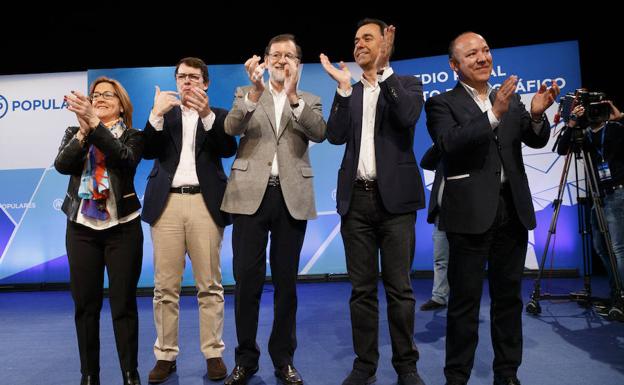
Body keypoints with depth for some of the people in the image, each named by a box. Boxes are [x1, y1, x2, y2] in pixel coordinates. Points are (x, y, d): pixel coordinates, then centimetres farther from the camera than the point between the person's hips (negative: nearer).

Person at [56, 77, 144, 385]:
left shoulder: (133, 136, 4)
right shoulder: (74, 133, 11)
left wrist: (95, 124, -24)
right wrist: (83, 131, -19)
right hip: (82, 227, 3)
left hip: (122, 227, -2)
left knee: (124, 303, 1)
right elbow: (62, 165, -6)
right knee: (85, 303, 7)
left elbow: (124, 159, -17)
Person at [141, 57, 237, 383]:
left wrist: (207, 114, -18)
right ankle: (165, 355, 14)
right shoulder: (163, 114, 17)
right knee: (165, 286, 3)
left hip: (204, 203, -1)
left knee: (209, 285, 1)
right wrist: (156, 115, -10)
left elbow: (229, 149, -5)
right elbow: (147, 151, 3)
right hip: (166, 204, 2)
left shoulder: (217, 116, 14)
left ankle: (213, 353, 11)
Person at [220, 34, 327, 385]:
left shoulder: (310, 101, 13)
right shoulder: (247, 94, 12)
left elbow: (320, 133, -7)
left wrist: (293, 95, -18)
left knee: (286, 281, 7)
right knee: (247, 280, 2)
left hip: (292, 198, 1)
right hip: (251, 194, 0)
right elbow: (231, 127, -8)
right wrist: (256, 91, -22)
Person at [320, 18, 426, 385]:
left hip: (395, 197, -3)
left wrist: (383, 69, -16)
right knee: (362, 289, 8)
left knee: (399, 287, 2)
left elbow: (408, 116, -14)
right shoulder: (348, 92, 15)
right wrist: (344, 85, -6)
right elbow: (336, 136, -1)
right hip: (356, 199, 3)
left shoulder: (407, 84, 7)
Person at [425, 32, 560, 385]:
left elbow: (537, 141, 7)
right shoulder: (442, 103, -1)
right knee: (465, 300, 3)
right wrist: (494, 115, -27)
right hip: (471, 213, -5)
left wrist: (537, 115, -14)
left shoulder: (511, 98, 14)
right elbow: (449, 143, -18)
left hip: (513, 209, 5)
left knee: (509, 296, 13)